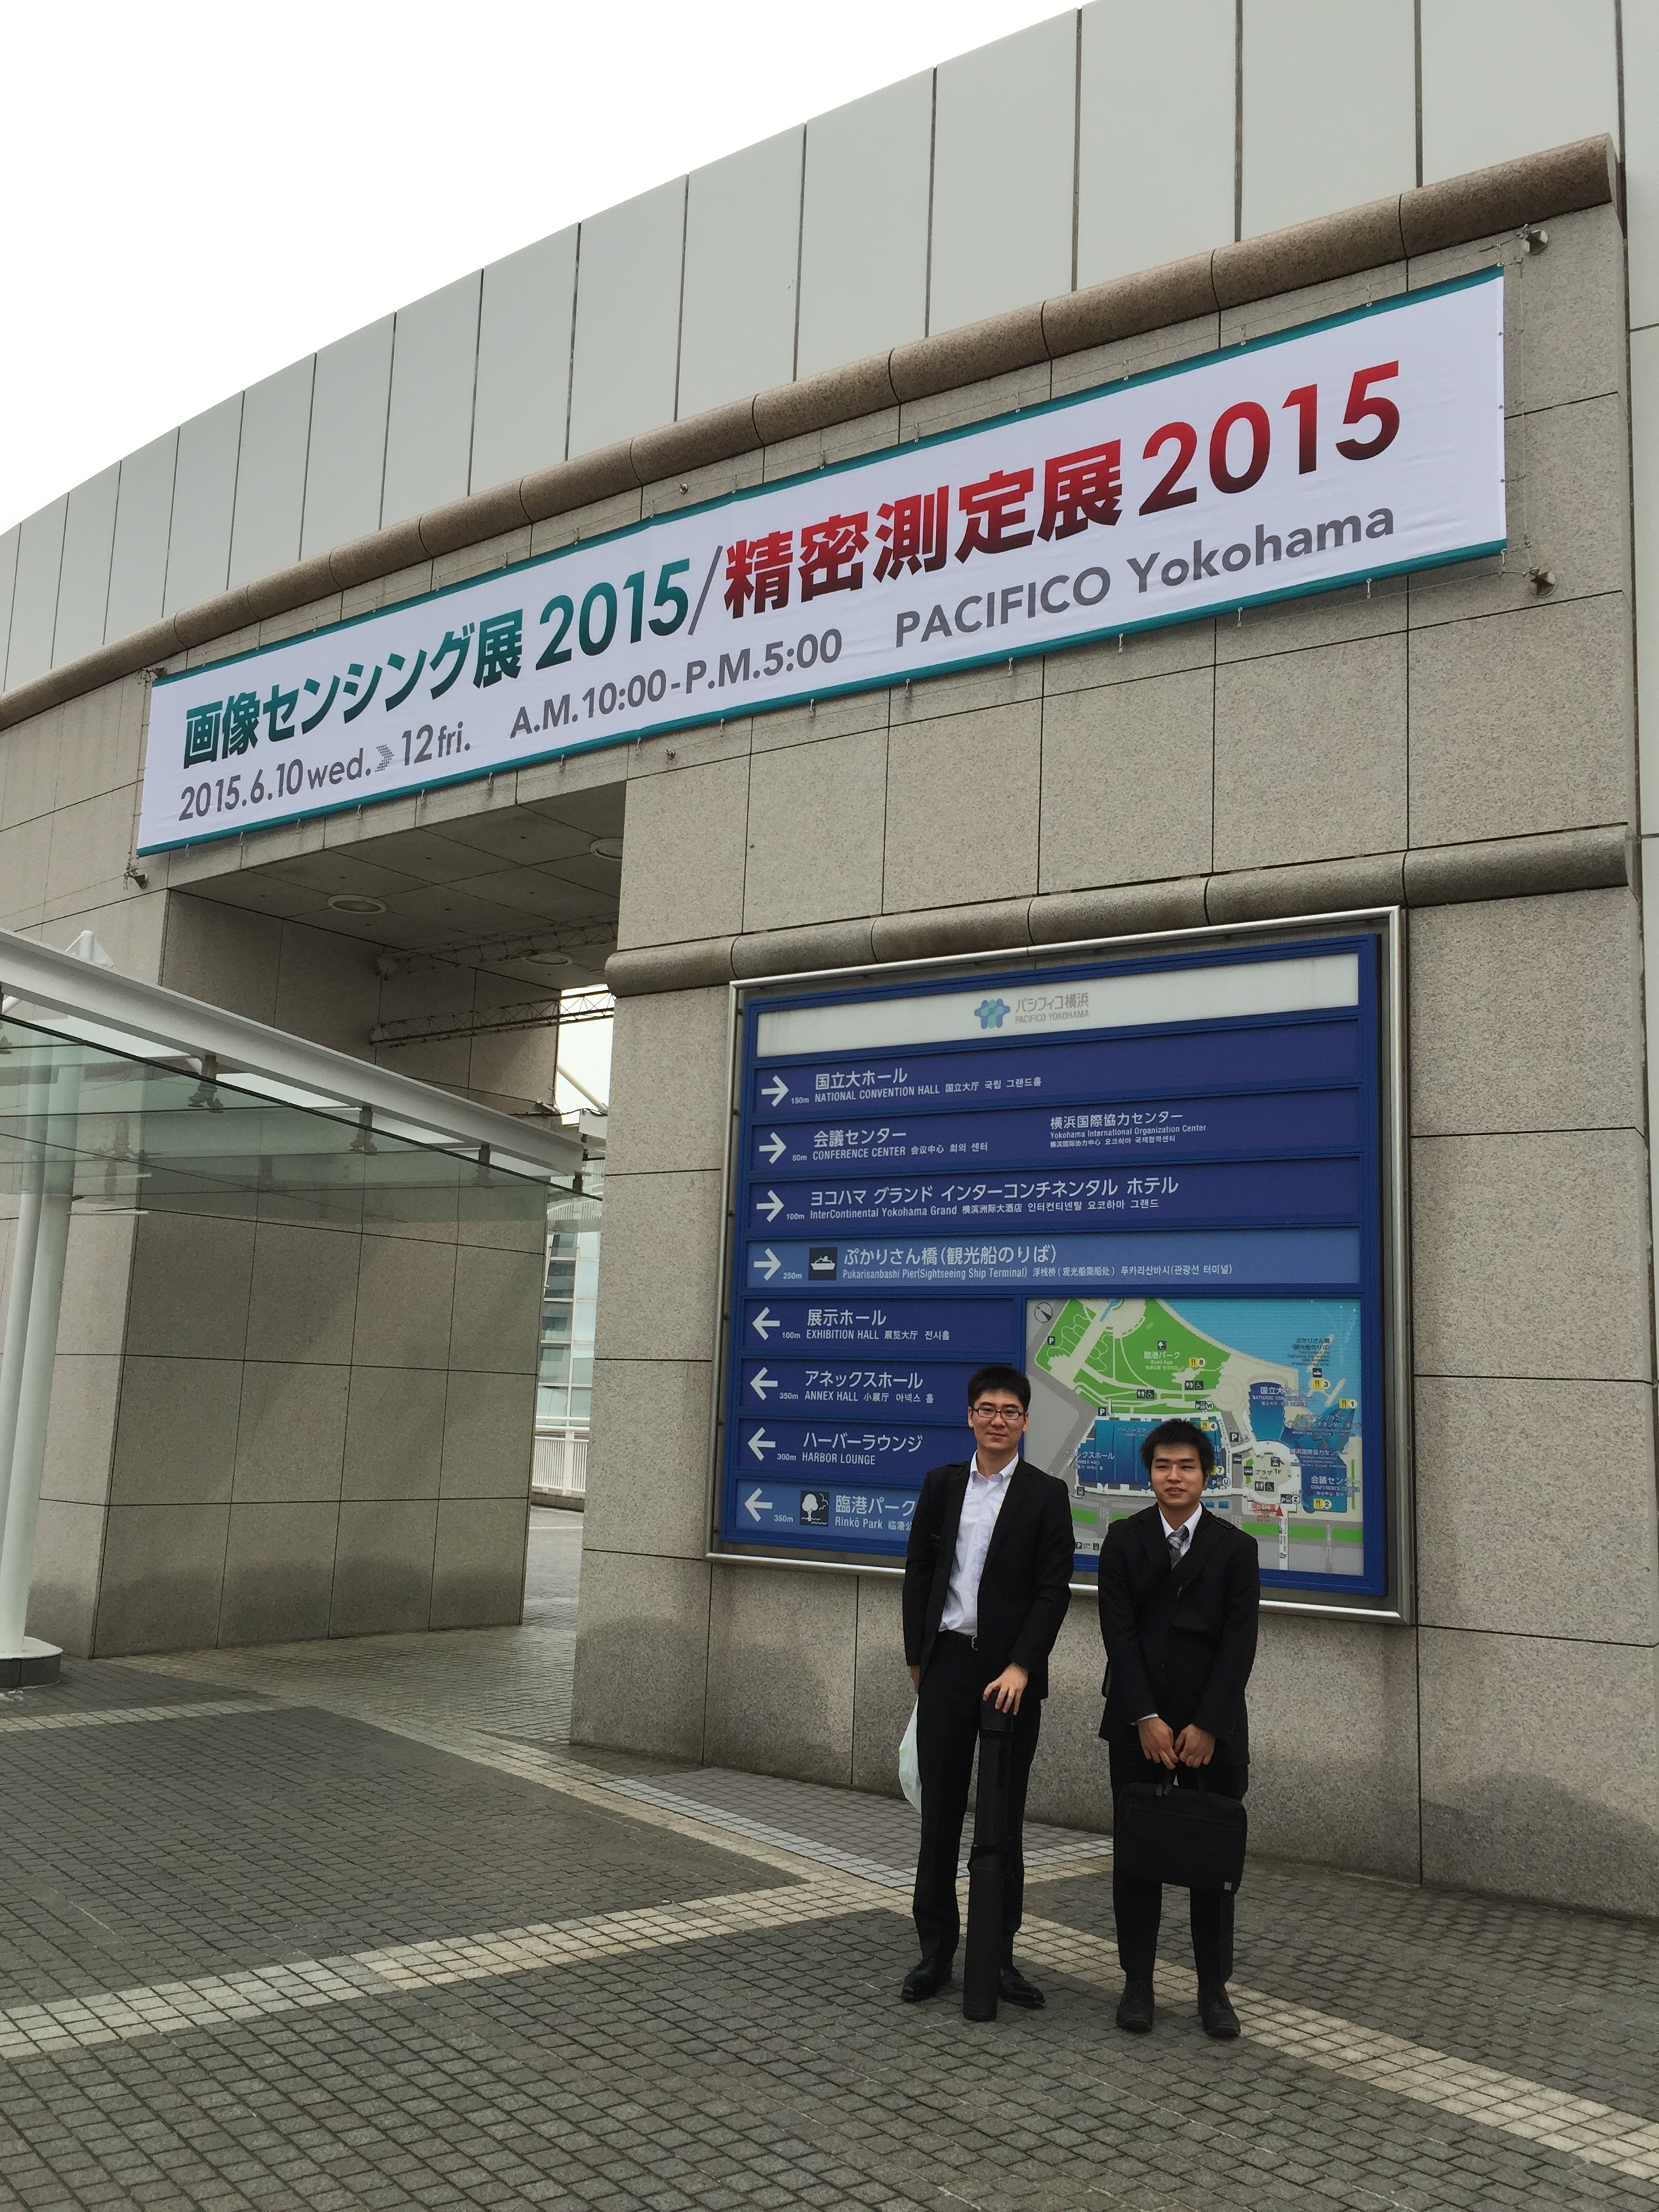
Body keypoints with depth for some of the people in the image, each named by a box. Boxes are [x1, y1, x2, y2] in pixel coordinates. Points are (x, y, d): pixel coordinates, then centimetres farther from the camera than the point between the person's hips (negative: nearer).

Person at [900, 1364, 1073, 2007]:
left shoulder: (1046, 1494, -3)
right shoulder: (941, 1484, 6)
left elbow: (1054, 1590, -7)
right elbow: (918, 1572, 11)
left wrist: (1021, 1667, -15)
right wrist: (917, 1655, 8)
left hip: (1011, 1674, -2)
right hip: (947, 1664, 2)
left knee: (1005, 1818, 7)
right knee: (940, 1812, 7)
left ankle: (999, 1955, 17)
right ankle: (935, 1950, 17)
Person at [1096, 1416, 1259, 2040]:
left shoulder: (1235, 1547, 1)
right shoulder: (1123, 1540, 1)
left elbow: (1239, 1643, -4)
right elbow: (1118, 1633, -5)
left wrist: (1207, 1725, -11)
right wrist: (1146, 1719, -12)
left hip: (1213, 1726, 0)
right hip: (1137, 1724, 0)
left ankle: (1214, 1988, 17)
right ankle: (1137, 1982, 17)